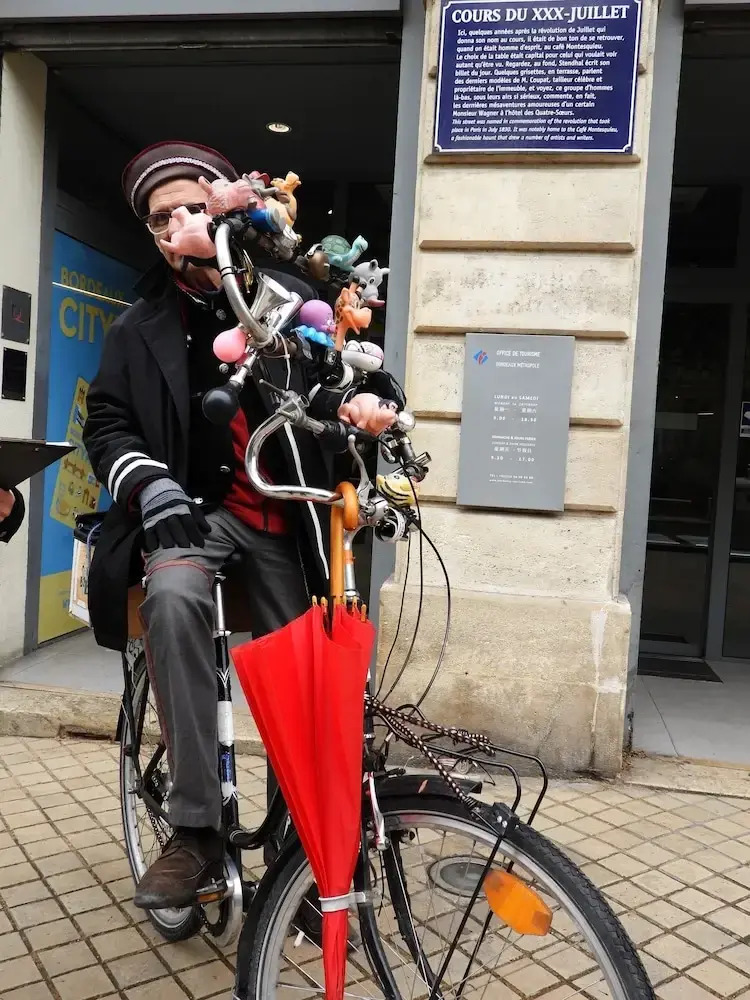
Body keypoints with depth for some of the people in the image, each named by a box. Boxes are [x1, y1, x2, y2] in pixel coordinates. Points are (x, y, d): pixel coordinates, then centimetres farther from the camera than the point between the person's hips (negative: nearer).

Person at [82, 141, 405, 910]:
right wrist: (149, 482, -16)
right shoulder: (140, 329, 6)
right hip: (194, 508, 0)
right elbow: (107, 424, 4)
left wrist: (371, 401, -19)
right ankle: (197, 831, -25)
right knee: (172, 596, -34)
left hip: (281, 519, 1)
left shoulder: (290, 300, 3)